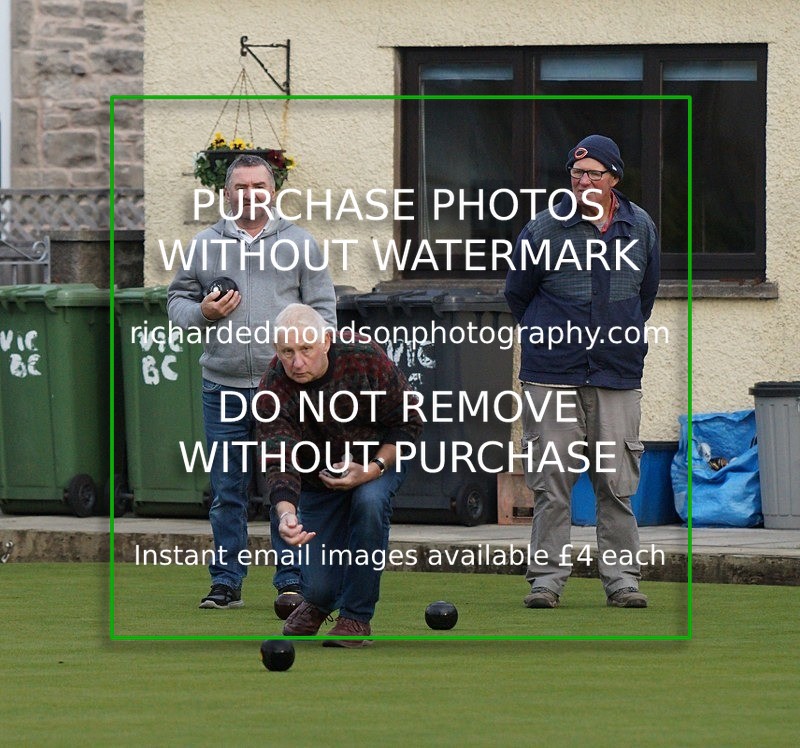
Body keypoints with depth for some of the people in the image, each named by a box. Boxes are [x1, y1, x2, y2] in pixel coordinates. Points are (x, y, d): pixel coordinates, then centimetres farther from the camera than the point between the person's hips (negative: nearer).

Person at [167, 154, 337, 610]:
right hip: (223, 385, 2)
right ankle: (227, 582, 10)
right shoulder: (206, 245, 12)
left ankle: (292, 581, 5)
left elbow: (323, 307, 6)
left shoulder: (300, 243, 8)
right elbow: (178, 298, 17)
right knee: (227, 491, 4)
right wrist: (201, 313, -5)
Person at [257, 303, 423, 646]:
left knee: (370, 501, -36)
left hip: (377, 463, 0)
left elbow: (408, 422, -13)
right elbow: (279, 463, -34)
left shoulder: (365, 358, -26)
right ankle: (318, 603, 31)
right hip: (318, 477, 0)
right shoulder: (273, 391, -26)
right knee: (319, 588, -11)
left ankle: (356, 616, -20)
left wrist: (374, 468, -26)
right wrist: (286, 513, -53)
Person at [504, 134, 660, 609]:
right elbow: (517, 294, 12)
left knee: (618, 482, 1)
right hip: (553, 374, -2)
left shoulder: (641, 228, 7)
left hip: (619, 374, 2)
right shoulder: (544, 229, -2)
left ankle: (622, 577, 8)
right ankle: (547, 576, 3)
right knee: (551, 481, -3)